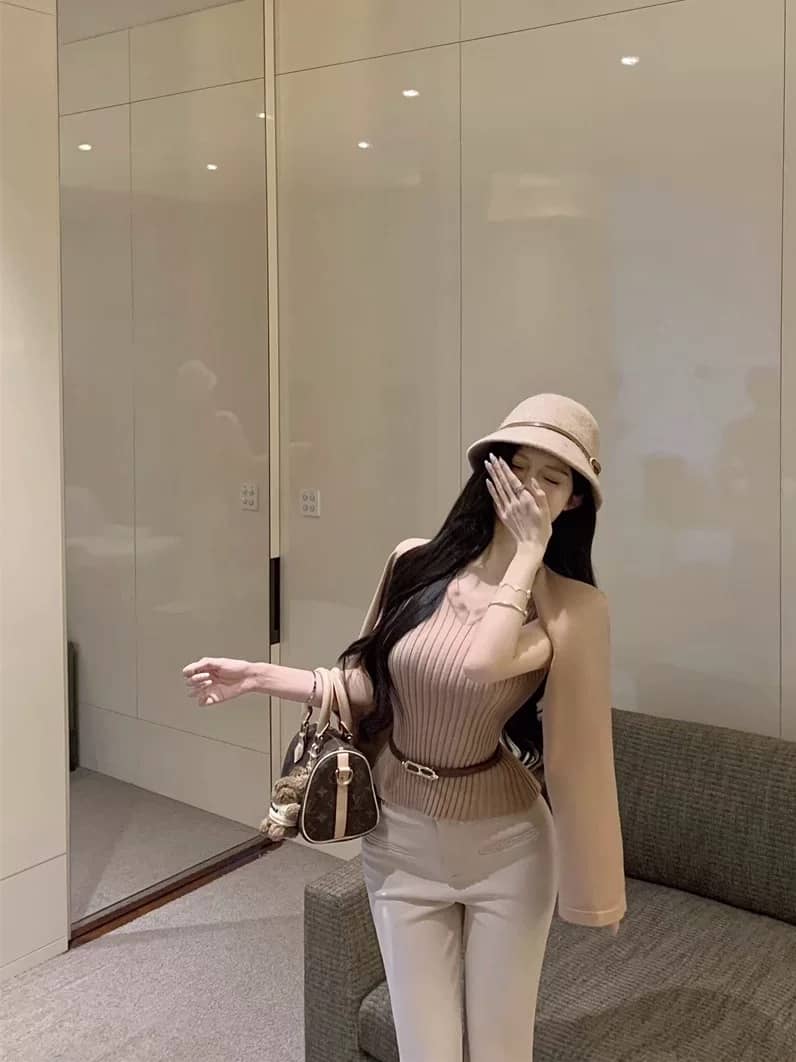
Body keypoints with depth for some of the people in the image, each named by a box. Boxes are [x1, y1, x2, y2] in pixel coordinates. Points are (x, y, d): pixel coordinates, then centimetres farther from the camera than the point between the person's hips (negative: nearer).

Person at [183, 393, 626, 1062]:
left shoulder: (574, 606, -14)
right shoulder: (416, 563, -4)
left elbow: (481, 662, -33)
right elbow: (372, 687, 3)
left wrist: (529, 550, -24)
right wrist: (257, 677, -1)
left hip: (505, 851, -2)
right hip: (401, 843, 2)